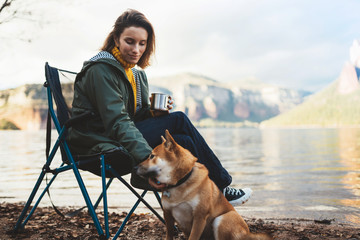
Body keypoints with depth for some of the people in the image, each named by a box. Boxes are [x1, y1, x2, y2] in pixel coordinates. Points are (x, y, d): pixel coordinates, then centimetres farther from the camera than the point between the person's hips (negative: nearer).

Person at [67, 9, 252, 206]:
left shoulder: (137, 74, 13)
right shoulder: (100, 70, -14)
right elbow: (117, 122, -24)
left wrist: (153, 112, -8)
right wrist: (149, 158, -35)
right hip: (103, 148, -8)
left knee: (184, 142, -14)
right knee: (178, 120, -16)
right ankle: (220, 186, -5)